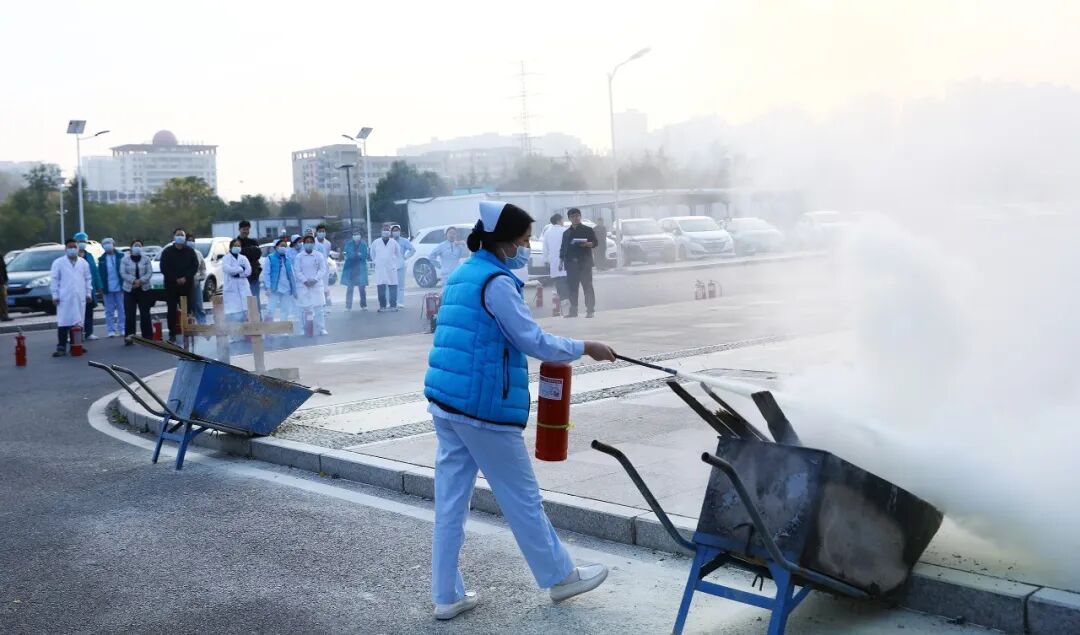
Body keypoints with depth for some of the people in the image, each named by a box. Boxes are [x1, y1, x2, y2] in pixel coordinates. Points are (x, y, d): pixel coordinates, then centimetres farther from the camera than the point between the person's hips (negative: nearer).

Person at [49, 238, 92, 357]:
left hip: (80, 298, 3)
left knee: (78, 322, 4)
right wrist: (55, 295, -4)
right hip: (64, 298, -3)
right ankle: (61, 348, -5)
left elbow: (88, 279, 15)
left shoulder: (84, 262, 12)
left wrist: (89, 293, 10)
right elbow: (54, 280, 1)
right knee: (63, 323, -7)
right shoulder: (58, 262, 3)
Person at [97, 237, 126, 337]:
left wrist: (124, 285, -5)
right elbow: (100, 274, 3)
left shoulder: (121, 257, 0)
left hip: (119, 287, -1)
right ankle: (111, 330, 8)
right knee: (109, 310, 5)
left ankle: (122, 329, 11)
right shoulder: (102, 259, 4)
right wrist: (101, 287, -4)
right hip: (107, 289, 1)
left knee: (121, 309, 4)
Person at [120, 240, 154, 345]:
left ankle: (147, 336, 7)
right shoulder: (125, 260, 4)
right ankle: (129, 337, 0)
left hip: (144, 289, 1)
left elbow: (150, 273, -1)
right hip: (129, 289, -1)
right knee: (129, 314, -3)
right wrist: (134, 280, -18)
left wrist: (141, 280, -17)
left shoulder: (146, 259, 6)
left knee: (145, 314, 1)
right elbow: (123, 273, -4)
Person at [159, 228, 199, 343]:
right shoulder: (167, 252, 5)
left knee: (187, 308, -2)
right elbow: (164, 268, -1)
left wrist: (186, 277, -12)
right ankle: (172, 334, 2)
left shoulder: (190, 251, 8)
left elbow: (195, 266, 2)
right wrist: (176, 279, -11)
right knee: (171, 310, -1)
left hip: (187, 285, 1)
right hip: (171, 285, 0)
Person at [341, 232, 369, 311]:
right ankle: (348, 306, 4)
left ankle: (363, 305, 10)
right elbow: (348, 255, -6)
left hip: (361, 269, 0)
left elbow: (365, 256, -4)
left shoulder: (364, 244, 5)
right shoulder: (348, 244, 4)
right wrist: (358, 254, -15)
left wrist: (354, 255, -15)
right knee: (349, 288, 0)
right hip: (350, 269, 0)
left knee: (362, 288, 0)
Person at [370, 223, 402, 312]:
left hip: (391, 268, 0)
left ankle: (393, 305, 2)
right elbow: (372, 253, 17)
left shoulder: (394, 242, 4)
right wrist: (376, 261, 14)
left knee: (393, 287, -3)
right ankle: (382, 306, 3)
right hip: (380, 269, 0)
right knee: (381, 288, -3)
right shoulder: (376, 242, 3)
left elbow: (398, 254, 16)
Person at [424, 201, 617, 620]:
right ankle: (560, 577, 22)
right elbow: (534, 342, -14)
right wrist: (585, 348, -2)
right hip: (483, 407, -8)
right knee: (522, 498, 7)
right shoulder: (497, 282, -15)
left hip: (446, 402, 9)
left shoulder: (461, 276, 14)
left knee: (450, 501, 10)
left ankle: (447, 596, 17)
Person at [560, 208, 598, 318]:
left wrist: (587, 244, -20)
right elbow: (563, 248, 19)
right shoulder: (566, 233, 18)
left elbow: (595, 242, -1)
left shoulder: (588, 230, 5)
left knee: (587, 286, -7)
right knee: (572, 287, 4)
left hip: (585, 262, -4)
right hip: (571, 263, 4)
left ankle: (590, 310, -7)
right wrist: (562, 261, 11)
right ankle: (573, 311, 10)